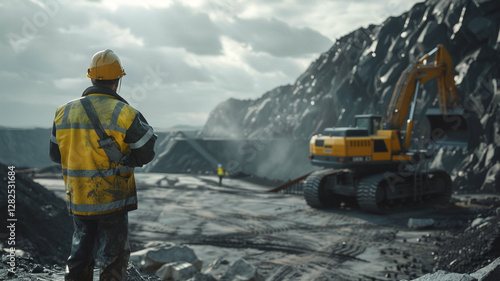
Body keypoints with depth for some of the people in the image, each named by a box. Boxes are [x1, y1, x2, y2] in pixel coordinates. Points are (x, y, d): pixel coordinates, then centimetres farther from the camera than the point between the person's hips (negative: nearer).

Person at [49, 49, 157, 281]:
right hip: (113, 200, -4)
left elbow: (56, 155, 9)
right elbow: (146, 153, -6)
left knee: (80, 256, 20)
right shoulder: (125, 114, -15)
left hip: (77, 200, 5)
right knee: (113, 259, 8)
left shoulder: (65, 112, 1)